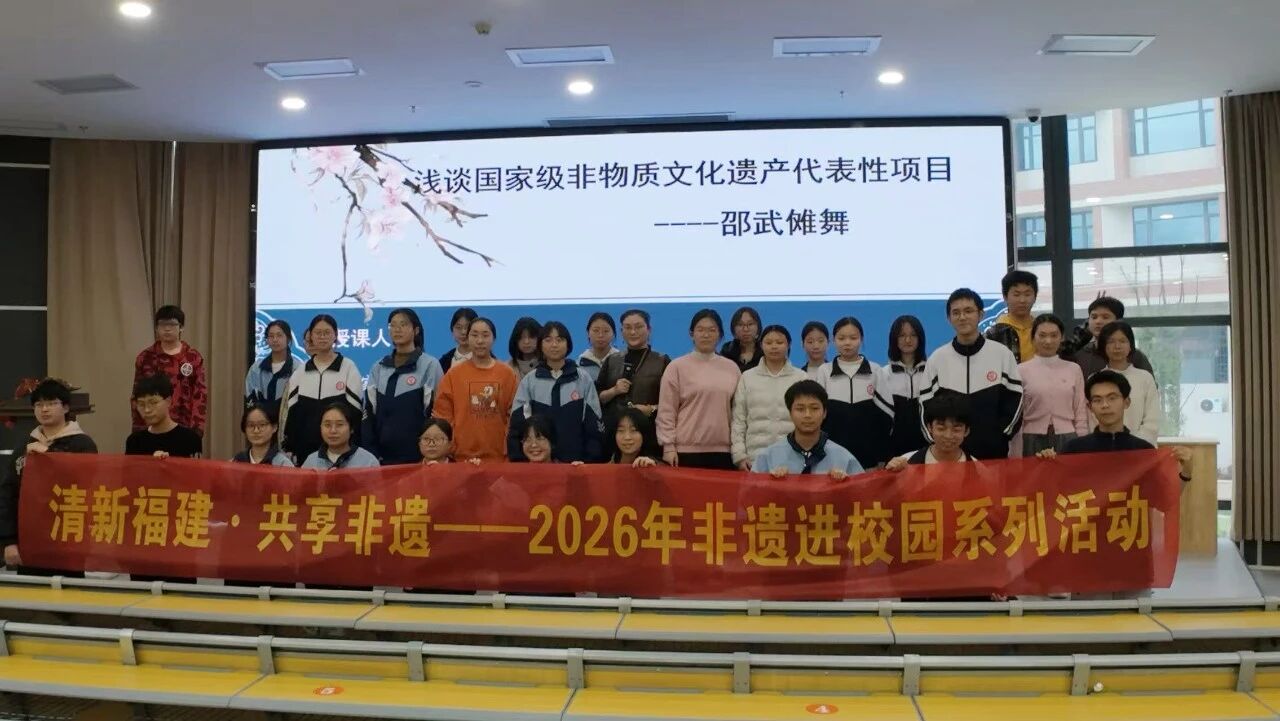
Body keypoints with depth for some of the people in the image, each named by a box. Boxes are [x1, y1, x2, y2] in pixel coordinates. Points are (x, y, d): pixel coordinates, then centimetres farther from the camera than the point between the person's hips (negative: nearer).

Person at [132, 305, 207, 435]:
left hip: (184, 427, 0)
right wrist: (138, 429, 0)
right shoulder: (145, 357, 4)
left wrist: (197, 427, -8)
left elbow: (200, 394, 0)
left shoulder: (193, 357, 2)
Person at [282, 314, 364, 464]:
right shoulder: (299, 372, 9)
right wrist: (289, 449, 2)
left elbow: (354, 410, -4)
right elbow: (291, 412, 9)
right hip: (305, 447, 3)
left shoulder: (349, 368, -1)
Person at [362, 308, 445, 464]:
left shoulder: (430, 365, -2)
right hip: (384, 456, 4)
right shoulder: (378, 368, 11)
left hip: (417, 456, -3)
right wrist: (370, 454, 0)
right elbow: (368, 412, 9)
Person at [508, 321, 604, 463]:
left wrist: (591, 462, -4)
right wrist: (518, 462, -5)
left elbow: (594, 425, 3)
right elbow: (517, 425, 3)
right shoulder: (528, 381, 4)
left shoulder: (584, 380, 3)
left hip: (576, 460, 0)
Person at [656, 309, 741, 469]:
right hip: (686, 451, -3)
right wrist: (669, 446, -7)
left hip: (723, 451, 3)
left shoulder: (732, 368, 11)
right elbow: (666, 411, 0)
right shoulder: (677, 367, 1)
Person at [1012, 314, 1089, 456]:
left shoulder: (1074, 370, 5)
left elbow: (1081, 414, 7)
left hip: (1066, 441, 2)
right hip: (1032, 441, -1)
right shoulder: (1022, 370, -1)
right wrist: (1016, 455, -2)